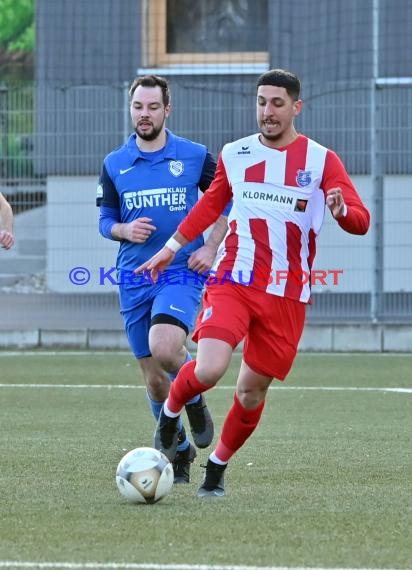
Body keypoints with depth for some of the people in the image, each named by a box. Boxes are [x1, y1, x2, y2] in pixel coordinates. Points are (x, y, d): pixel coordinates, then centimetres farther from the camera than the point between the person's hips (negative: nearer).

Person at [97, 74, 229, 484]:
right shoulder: (114, 165, 5)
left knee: (164, 347, -29)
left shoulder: (194, 156, 0)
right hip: (134, 278, 3)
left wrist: (211, 247, -4)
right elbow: (105, 221, 12)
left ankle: (195, 400, 2)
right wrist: (124, 230, -10)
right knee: (154, 381, 6)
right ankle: (179, 453, 25)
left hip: (182, 272, -3)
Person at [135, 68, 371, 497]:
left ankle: (217, 467, 25)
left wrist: (341, 210, -27)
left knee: (252, 390, 3)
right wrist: (173, 246, 25)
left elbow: (360, 221, -5)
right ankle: (170, 412, 10)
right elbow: (211, 204, 26)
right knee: (210, 369, -22)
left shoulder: (321, 160, -1)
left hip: (287, 296, 0)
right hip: (232, 281, 0)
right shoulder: (235, 154, 7)